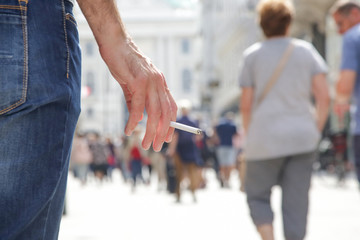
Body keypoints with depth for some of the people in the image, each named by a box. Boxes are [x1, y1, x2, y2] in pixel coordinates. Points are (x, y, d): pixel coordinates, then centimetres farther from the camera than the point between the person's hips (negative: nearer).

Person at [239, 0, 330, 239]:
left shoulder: (253, 55, 3)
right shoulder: (306, 50, 7)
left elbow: (246, 105, -1)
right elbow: (324, 97, -1)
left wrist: (250, 138, 11)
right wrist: (316, 131, 8)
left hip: (265, 139, -2)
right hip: (302, 139, 2)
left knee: (258, 195, 11)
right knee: (296, 202, 7)